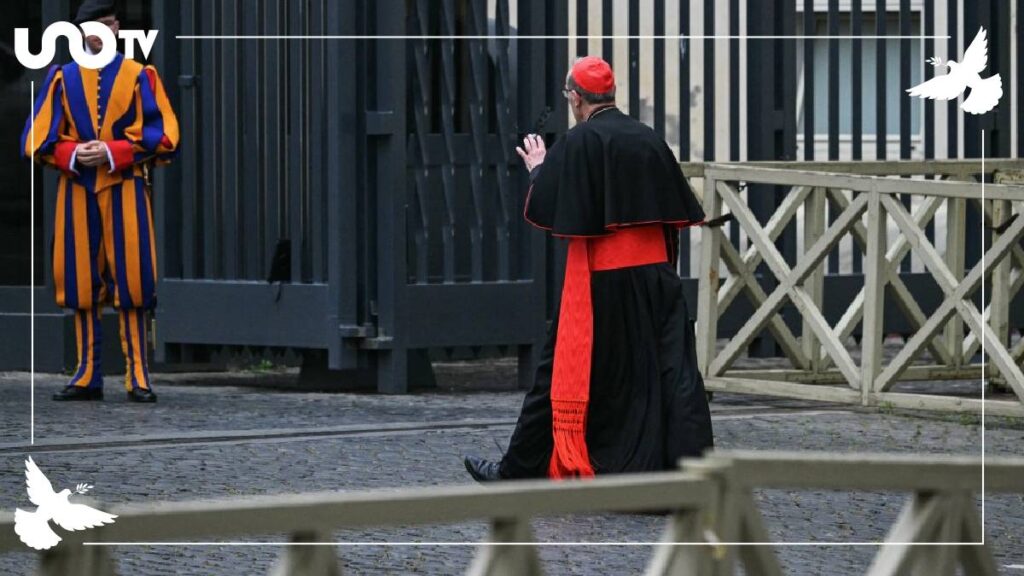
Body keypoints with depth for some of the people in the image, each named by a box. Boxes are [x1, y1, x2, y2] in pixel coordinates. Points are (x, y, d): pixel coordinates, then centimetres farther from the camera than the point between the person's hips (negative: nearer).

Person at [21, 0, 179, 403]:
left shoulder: (140, 77, 5)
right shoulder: (62, 78, 9)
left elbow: (163, 136, -1)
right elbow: (38, 139, 6)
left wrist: (112, 153, -13)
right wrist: (72, 155, -13)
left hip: (125, 191, -2)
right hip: (77, 190, 2)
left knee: (130, 279, -6)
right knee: (81, 282, 1)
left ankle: (137, 375, -4)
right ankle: (87, 375, 5)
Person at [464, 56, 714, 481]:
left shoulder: (579, 142, -10)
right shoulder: (649, 140, 8)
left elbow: (543, 209, -10)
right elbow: (680, 211, 13)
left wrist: (538, 170, 9)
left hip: (601, 279, -5)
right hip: (655, 272, 5)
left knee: (566, 373, 3)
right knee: (670, 368, 3)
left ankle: (518, 470, 13)